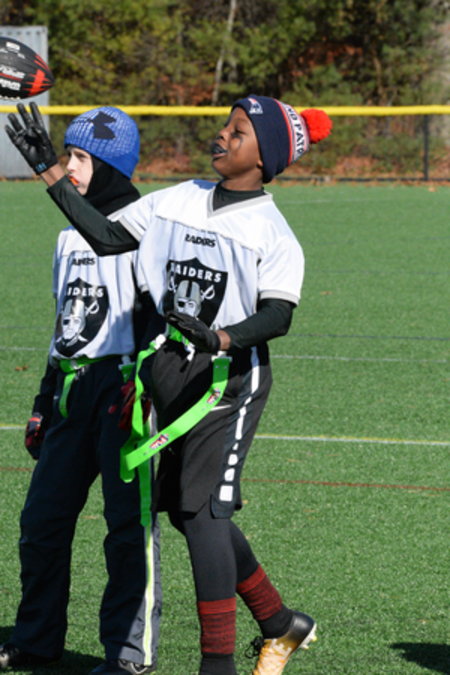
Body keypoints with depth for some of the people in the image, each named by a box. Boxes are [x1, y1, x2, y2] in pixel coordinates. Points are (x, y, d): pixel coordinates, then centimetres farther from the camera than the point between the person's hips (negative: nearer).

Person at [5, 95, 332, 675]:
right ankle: (280, 625, 27)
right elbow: (107, 238, 8)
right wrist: (48, 171, 5)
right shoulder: (178, 200, 10)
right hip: (171, 369, 7)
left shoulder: (273, 233, -7)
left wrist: (218, 338, -34)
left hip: (230, 375, -7)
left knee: (203, 511, -14)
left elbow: (277, 316, -17)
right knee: (184, 511, 11)